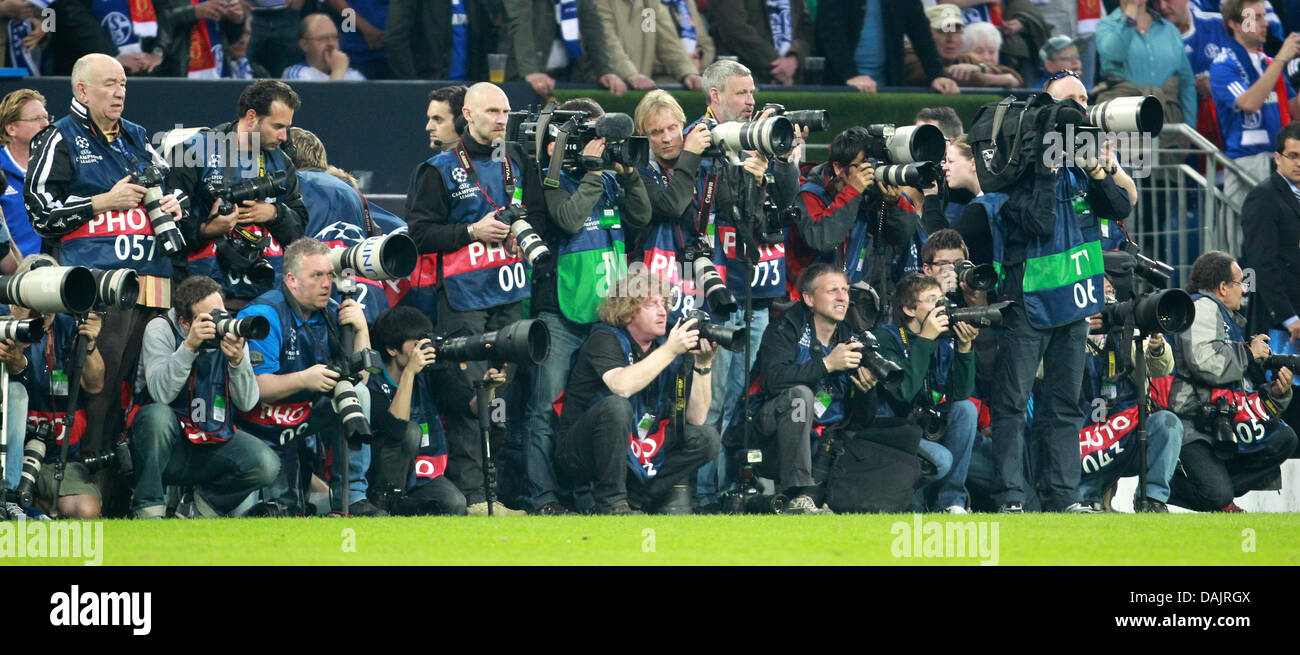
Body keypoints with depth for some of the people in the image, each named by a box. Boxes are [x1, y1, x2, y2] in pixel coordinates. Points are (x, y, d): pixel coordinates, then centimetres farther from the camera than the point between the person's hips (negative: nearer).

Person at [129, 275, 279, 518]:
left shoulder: (231, 333, 2)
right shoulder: (160, 329, -8)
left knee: (266, 465, -21)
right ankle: (148, 511, -25)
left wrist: (238, 361, -22)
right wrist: (189, 346, -31)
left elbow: (247, 403, -5)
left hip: (214, 442, 3)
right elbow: (161, 393, -23)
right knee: (158, 415, -36)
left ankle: (200, 510, 2)